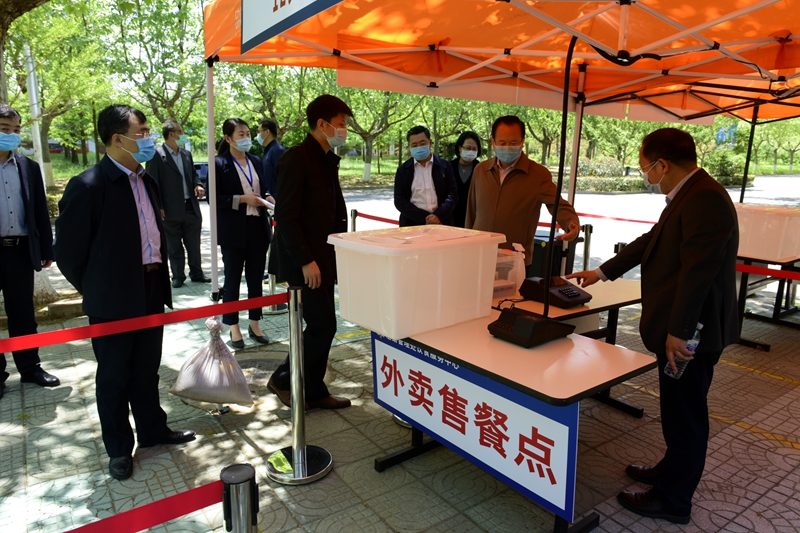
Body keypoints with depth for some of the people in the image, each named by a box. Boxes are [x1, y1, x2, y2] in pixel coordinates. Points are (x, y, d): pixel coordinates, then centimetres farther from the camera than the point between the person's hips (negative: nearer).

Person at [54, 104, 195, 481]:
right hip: (113, 301, -6)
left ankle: (152, 429, 37)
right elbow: (67, 251, -12)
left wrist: (159, 274, 11)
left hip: (151, 292, 6)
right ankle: (119, 449, 27)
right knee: (114, 377, 10)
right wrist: (95, 290, -2)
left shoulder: (146, 180, 7)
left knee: (147, 369, 19)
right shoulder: (88, 185, -16)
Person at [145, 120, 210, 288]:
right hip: (171, 210, -5)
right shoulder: (156, 155, -8)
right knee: (174, 247, 8)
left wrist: (197, 185, -2)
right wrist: (158, 207, -14)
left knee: (194, 244, 12)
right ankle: (178, 276, 19)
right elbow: (153, 183, -10)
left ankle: (196, 273, 24)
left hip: (191, 207, 5)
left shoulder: (186, 154, 11)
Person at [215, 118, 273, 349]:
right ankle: (233, 327, 19)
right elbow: (215, 198, -11)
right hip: (233, 230, -5)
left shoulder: (256, 161, 11)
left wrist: (267, 198, -4)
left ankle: (254, 324, 25)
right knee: (232, 279, 6)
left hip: (258, 227, 5)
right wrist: (242, 199, -19)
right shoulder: (220, 163, -6)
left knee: (256, 278, 12)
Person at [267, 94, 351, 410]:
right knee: (323, 325, -7)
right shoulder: (297, 158, -14)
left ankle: (314, 391, 25)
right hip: (304, 261, -9)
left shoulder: (327, 159, 13)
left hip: (323, 256, 9)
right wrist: (306, 261, -20)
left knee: (322, 325, 12)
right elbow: (286, 216, -19)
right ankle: (283, 379, 14)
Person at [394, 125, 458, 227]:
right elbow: (399, 201, 1)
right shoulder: (403, 170, 7)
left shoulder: (444, 166, 8)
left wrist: (439, 215, -13)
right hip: (412, 225, 0)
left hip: (441, 223, 0)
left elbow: (453, 194, 4)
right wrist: (425, 218, -10)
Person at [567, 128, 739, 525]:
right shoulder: (688, 196, 13)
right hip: (678, 328, 10)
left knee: (685, 414, 5)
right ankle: (671, 472, 41)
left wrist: (679, 331, -25)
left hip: (690, 333, -10)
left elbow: (699, 269, -26)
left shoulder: (705, 199, -20)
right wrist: (603, 272, 27)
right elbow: (651, 242, 22)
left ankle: (673, 501, 21)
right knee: (679, 411, 23)